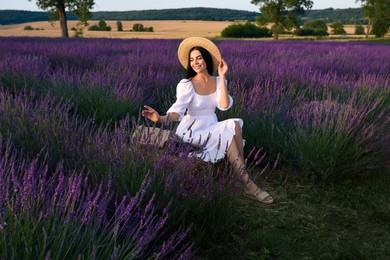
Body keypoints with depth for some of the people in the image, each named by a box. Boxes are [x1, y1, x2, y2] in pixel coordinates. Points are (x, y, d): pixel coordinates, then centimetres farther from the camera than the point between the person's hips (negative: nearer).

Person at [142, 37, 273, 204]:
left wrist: (222, 77, -13)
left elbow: (224, 106, -12)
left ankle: (240, 170, -22)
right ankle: (248, 185, -21)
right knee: (228, 136, -27)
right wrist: (161, 119, -43)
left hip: (211, 128, 4)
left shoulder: (219, 82, 5)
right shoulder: (186, 84, -8)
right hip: (191, 132, -4)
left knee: (235, 124, -26)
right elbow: (178, 111, -22)